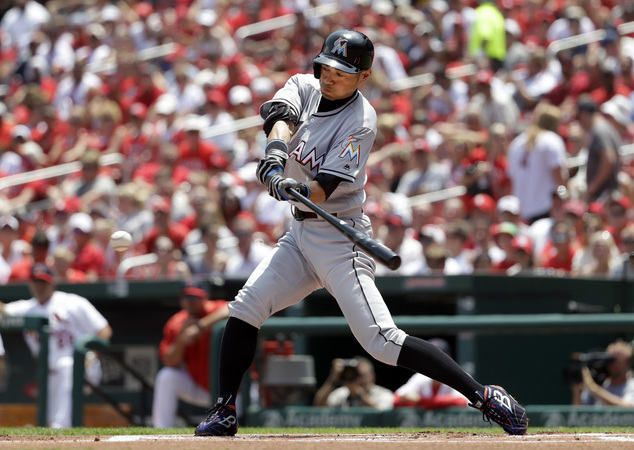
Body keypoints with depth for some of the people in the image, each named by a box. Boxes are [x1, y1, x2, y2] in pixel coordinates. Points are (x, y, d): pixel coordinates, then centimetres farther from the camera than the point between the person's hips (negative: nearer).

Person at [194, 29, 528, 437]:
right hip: (302, 232, 7)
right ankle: (225, 413, 9)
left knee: (382, 340, -17)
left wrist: (299, 190, -47)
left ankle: (485, 397, -16)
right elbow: (281, 113, -20)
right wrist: (275, 153, -42)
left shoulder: (361, 121, -17)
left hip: (339, 239, -7)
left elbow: (325, 188, -24)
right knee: (245, 308, 0)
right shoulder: (305, 87, 2)